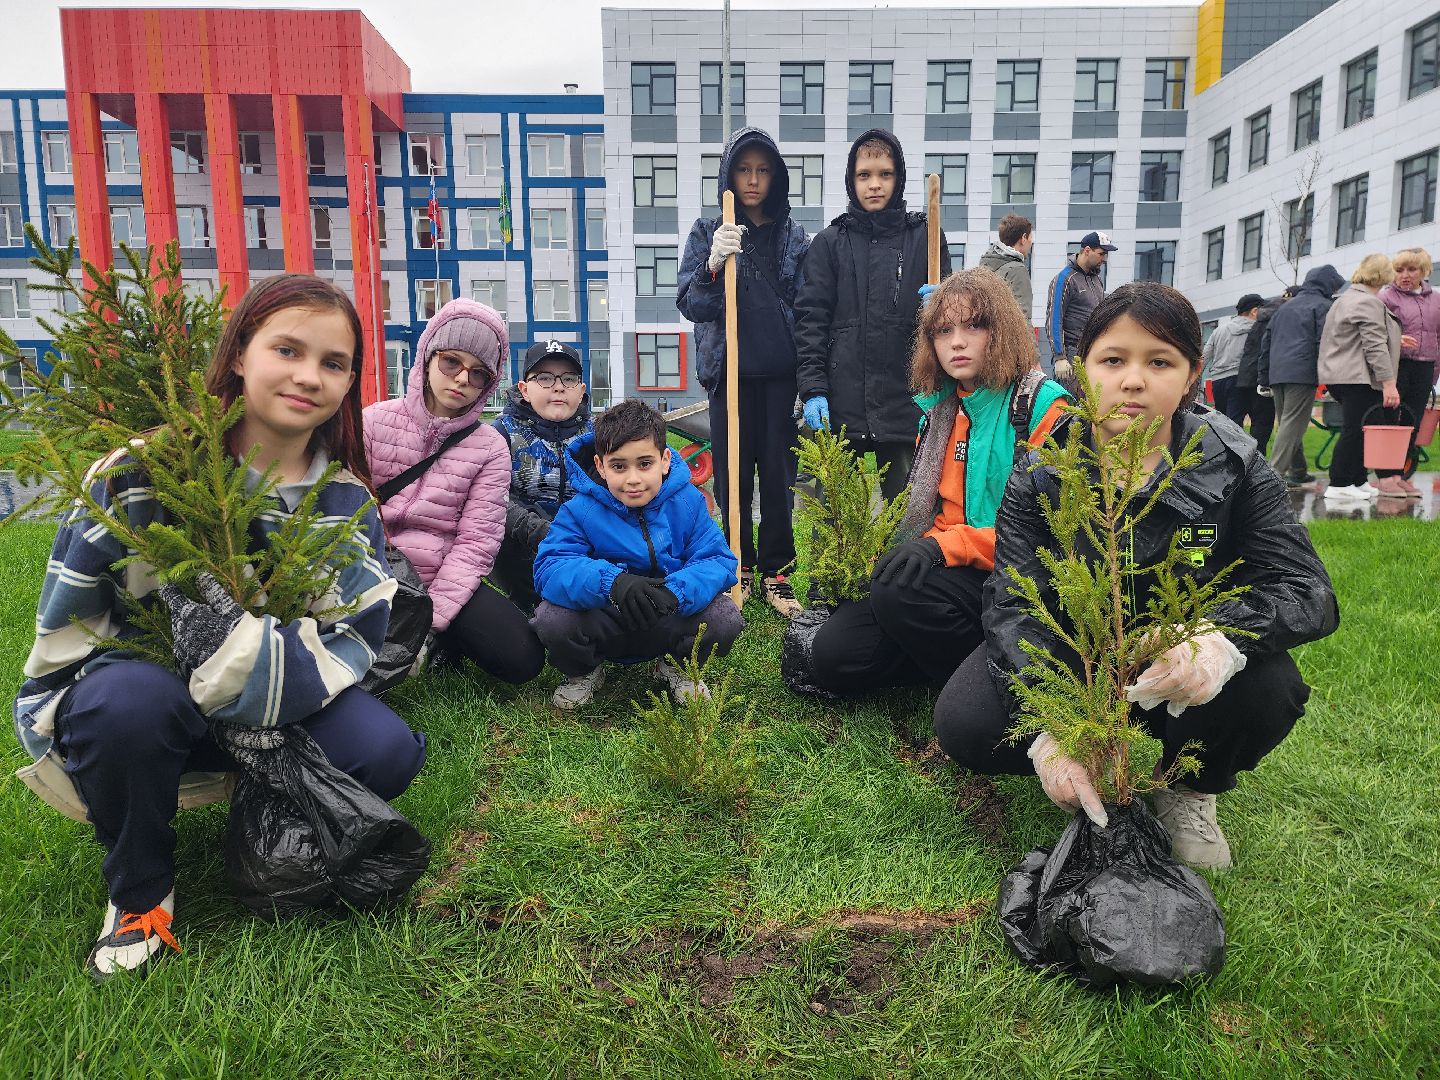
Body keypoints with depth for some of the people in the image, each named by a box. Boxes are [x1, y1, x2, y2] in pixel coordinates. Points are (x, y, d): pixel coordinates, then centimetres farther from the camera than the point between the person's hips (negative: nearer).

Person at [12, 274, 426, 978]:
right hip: (135, 687, -2)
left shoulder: (345, 497, -7)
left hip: (281, 703, 2)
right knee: (127, 702, -37)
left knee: (387, 755, -23)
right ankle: (138, 892, -8)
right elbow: (69, 619, -11)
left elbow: (356, 634, -14)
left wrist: (246, 662, -30)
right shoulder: (149, 470, -16)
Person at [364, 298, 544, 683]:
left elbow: (476, 542, -6)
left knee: (522, 659, -17)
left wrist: (430, 616, -16)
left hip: (444, 580, 1)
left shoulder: (490, 449, -1)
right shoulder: (376, 421, -1)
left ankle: (441, 637, 11)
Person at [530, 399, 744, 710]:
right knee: (551, 620, -30)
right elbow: (549, 568, -25)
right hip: (600, 622, -1)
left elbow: (718, 561, -14)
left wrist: (675, 591, -36)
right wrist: (611, 581, -44)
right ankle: (584, 672, 7)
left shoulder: (687, 502, -8)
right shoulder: (579, 510, -13)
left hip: (670, 622, 1)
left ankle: (676, 666, 10)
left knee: (726, 618, -25)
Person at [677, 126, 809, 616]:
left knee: (778, 475, 3)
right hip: (729, 373, -1)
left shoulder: (795, 236, 9)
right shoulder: (707, 232, 4)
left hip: (780, 374, 1)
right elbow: (690, 305, -4)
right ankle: (740, 567, 20)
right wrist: (713, 265, -23)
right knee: (732, 475, 5)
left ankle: (776, 572, 15)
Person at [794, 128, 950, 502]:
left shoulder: (924, 239, 9)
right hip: (840, 404, 0)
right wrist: (813, 389, -7)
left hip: (906, 400, 1)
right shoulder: (830, 242, 7)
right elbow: (810, 320, 2)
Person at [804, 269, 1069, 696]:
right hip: (943, 571, 6)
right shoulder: (939, 408, 14)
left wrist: (945, 545, -22)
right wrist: (918, 549, 3)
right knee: (833, 655, -12)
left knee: (898, 592, -33)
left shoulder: (1041, 405, -7)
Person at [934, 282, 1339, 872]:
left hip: (1180, 679, 0)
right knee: (964, 725, -23)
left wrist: (1223, 636, -43)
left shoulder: (1233, 468, -13)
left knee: (1268, 690, -31)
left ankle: (1189, 786, 3)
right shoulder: (1040, 478, -14)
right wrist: (1046, 728, -40)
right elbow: (1014, 607, -23)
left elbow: (1307, 592, -17)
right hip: (1068, 660, 0)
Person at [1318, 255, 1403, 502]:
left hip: (1339, 375, 10)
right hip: (1357, 378, -10)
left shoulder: (1345, 299, 21)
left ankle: (1359, 481, 17)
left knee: (1358, 431, 13)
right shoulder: (1369, 302, -12)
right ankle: (1339, 486, -5)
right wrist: (1388, 383, -20)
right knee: (1355, 431, -7)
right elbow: (1375, 347, -19)